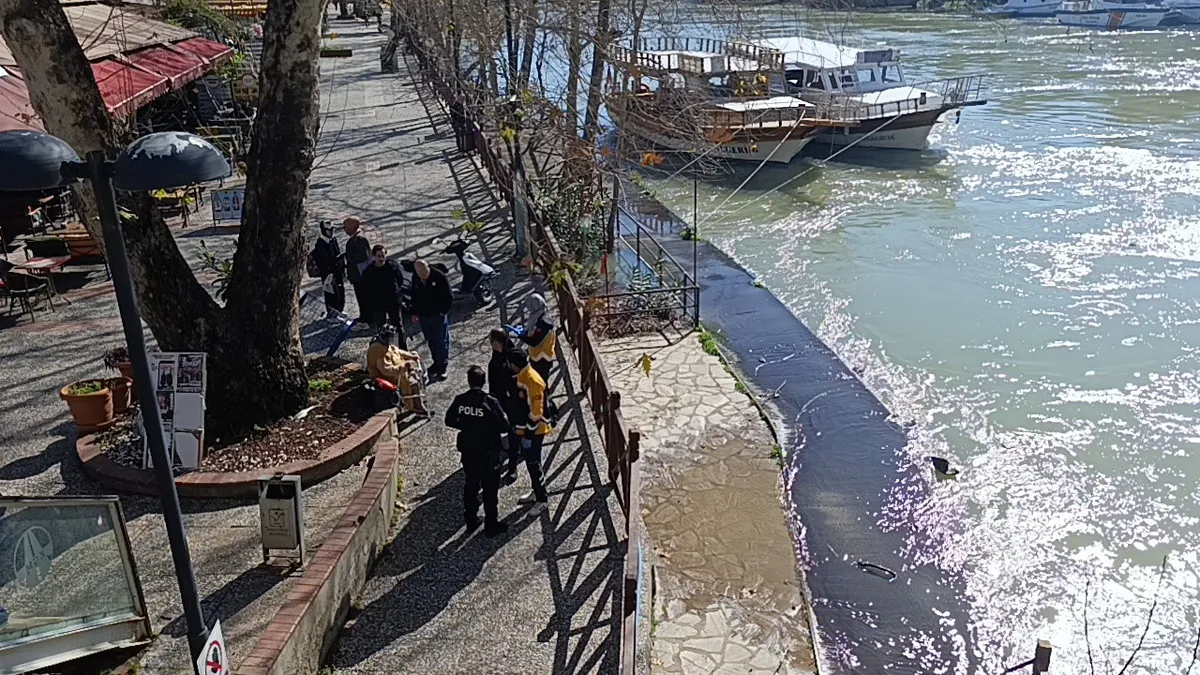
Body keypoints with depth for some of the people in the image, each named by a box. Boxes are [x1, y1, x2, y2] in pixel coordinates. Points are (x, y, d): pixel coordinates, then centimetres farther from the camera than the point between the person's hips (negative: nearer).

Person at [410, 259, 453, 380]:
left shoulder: (439, 277, -17)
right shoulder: (415, 278, -2)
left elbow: (449, 297, -11)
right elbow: (414, 296, 12)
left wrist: (444, 311, -12)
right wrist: (414, 312, 11)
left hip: (439, 315, -5)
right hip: (423, 316, 5)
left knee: (442, 341, 0)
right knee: (431, 341, 15)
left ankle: (442, 366, 10)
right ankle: (436, 362, 30)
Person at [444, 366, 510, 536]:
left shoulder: (459, 400, -10)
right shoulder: (490, 402, -21)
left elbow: (449, 421, 2)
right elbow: (504, 426, -17)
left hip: (467, 451, 4)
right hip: (488, 453, -4)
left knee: (470, 485, 20)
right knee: (490, 489, 9)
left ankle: (470, 520, 32)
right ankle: (491, 525, 18)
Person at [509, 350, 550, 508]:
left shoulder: (533, 381, -26)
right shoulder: (521, 376, 4)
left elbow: (536, 411, -24)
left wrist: (529, 435, -19)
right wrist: (522, 430, 20)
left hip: (534, 430, -9)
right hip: (525, 428, 9)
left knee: (533, 463, -3)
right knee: (529, 460, 19)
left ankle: (542, 498, 7)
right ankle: (536, 491, 34)